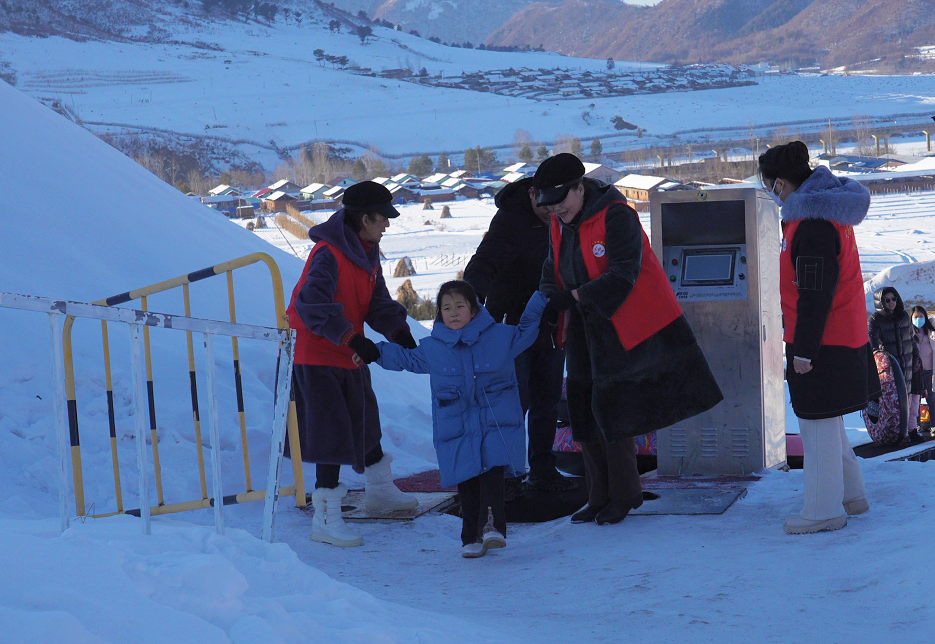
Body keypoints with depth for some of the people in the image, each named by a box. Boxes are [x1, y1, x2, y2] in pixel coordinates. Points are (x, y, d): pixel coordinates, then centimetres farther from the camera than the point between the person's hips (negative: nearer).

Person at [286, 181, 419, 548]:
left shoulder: (367, 254, 7)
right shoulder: (328, 254, -23)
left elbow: (377, 303, 8)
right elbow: (313, 305, -34)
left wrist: (398, 331, -11)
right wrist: (353, 339, -39)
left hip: (350, 356, 9)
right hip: (316, 356, -9)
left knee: (365, 421, 24)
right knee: (332, 434, -11)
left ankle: (379, 490, 45)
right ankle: (325, 519, -6)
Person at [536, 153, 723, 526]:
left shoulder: (616, 216, -17)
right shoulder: (560, 225, 8)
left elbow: (623, 275, -23)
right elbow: (553, 274, 16)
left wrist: (580, 295, -22)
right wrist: (551, 301, -5)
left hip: (623, 330, -8)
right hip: (585, 331, 8)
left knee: (610, 410, -7)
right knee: (584, 410, 10)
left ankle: (623, 495, 9)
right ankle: (600, 498, 21)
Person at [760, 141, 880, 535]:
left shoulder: (812, 226, -22)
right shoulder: (828, 211, 12)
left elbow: (815, 295, -23)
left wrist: (804, 349, -19)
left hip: (821, 345, -11)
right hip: (843, 337, 11)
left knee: (818, 425, -2)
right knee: (825, 423, 20)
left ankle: (824, 510, 5)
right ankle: (850, 495, 30)